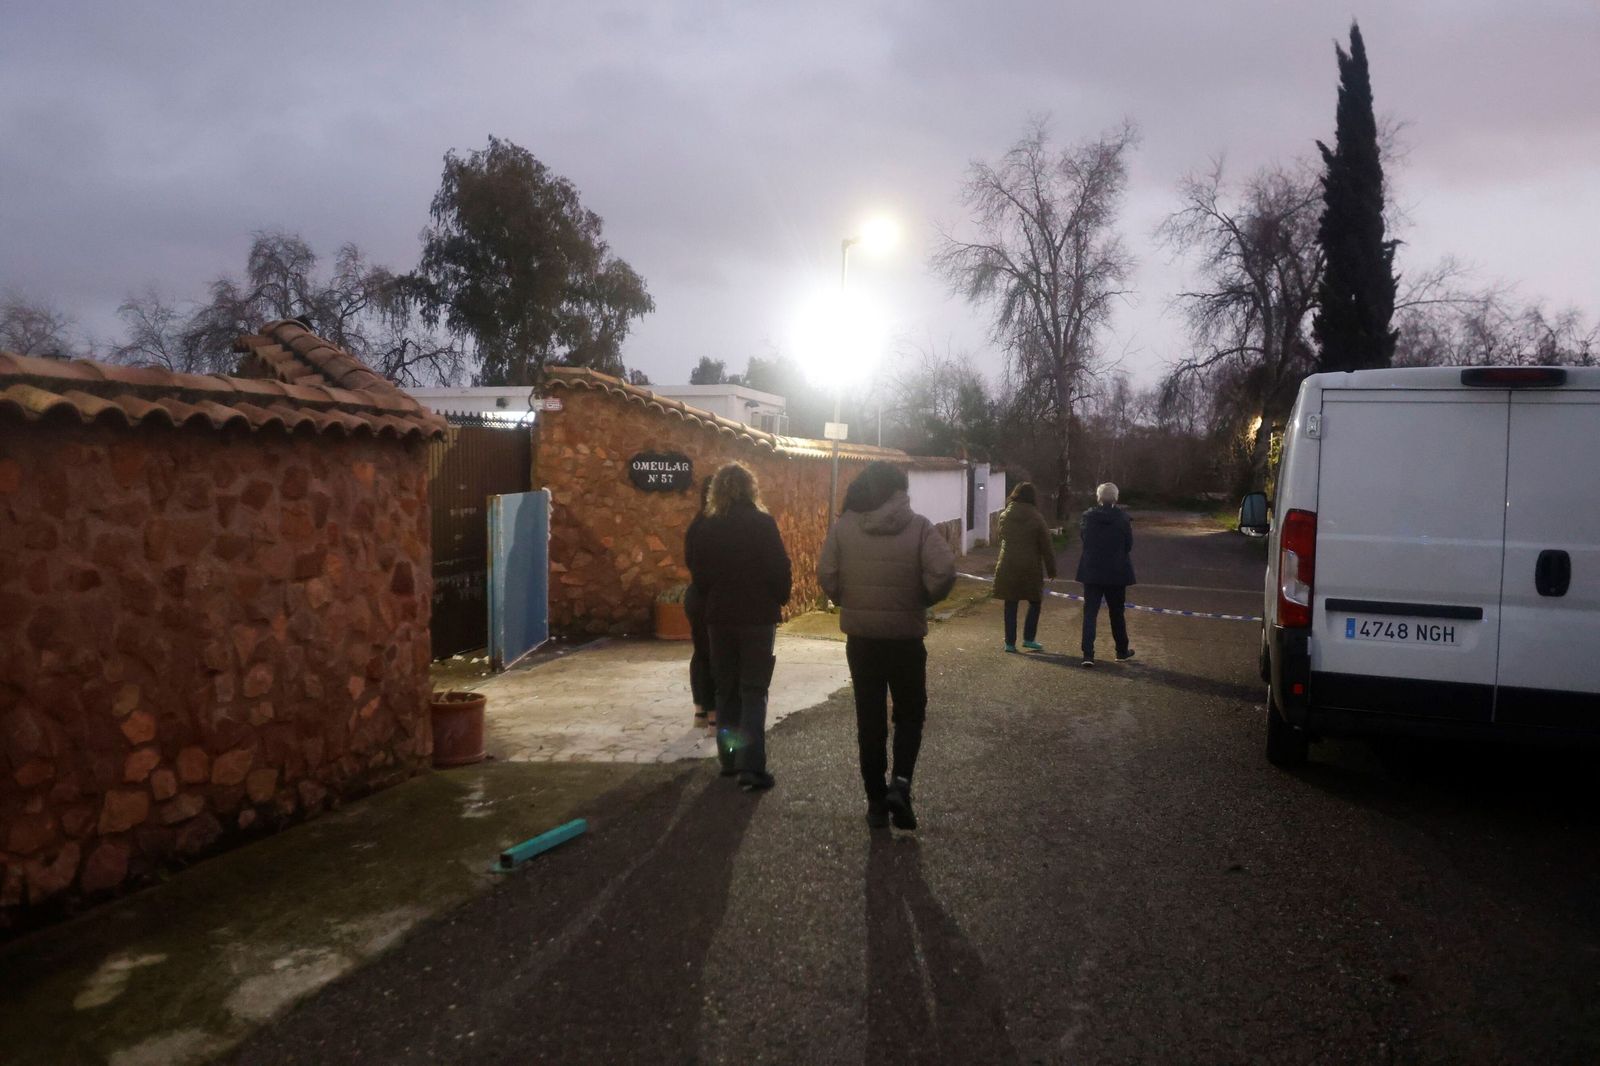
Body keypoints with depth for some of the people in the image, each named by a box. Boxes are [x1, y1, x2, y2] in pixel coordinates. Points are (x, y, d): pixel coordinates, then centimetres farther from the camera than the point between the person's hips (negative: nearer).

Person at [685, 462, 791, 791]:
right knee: (754, 691, 0)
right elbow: (780, 569, -11)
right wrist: (780, 599, 7)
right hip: (758, 616, -3)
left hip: (720, 617, 3)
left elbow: (697, 570, 5)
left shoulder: (708, 528, 0)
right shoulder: (762, 524, -11)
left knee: (725, 690, 15)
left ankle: (729, 759, 20)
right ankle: (751, 766, -8)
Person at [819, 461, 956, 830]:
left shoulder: (844, 525, -4)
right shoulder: (918, 526, -8)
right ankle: (900, 782, -4)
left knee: (869, 719, 12)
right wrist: (924, 599, 0)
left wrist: (849, 602, 9)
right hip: (906, 636, -1)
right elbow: (944, 572, -18)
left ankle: (876, 799, 17)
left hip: (861, 637, 2)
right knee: (909, 715, 16)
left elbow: (826, 575, -8)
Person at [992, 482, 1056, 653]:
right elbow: (1046, 546, -5)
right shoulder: (1036, 518, -8)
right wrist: (1051, 569, 3)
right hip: (1031, 568, -3)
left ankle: (1010, 642, 8)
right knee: (1035, 602, 14)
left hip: (1008, 567, 3)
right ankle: (1028, 638, 11)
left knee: (1011, 604, 8)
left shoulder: (1005, 516, 1)